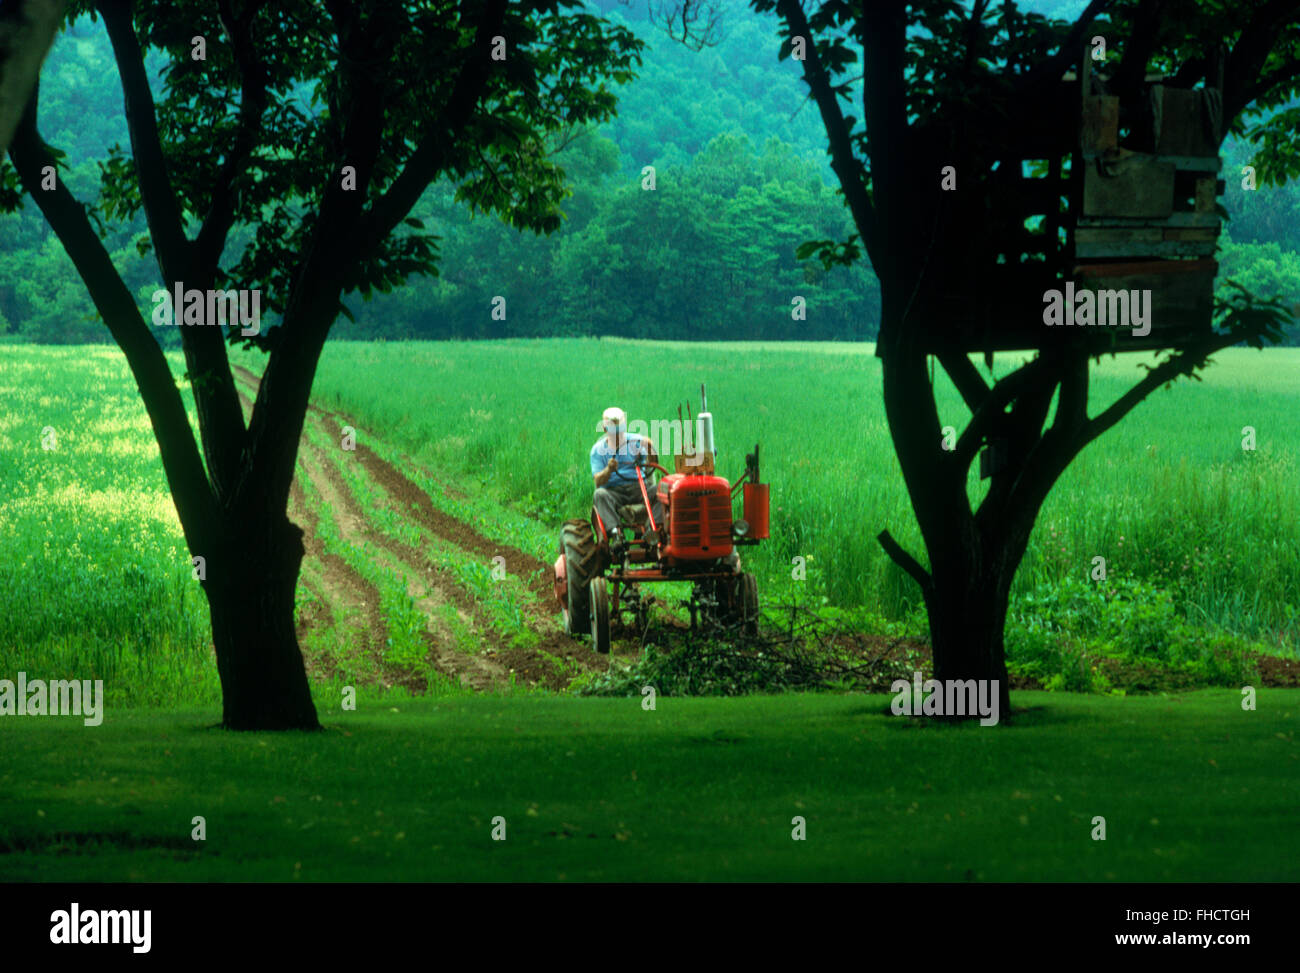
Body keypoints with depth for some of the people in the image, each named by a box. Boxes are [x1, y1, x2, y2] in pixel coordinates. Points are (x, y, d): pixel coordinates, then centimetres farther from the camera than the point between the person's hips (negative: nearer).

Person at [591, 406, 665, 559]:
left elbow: (653, 466, -6)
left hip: (637, 487, 1)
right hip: (613, 491, -1)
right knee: (600, 494, -34)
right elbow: (598, 482, -4)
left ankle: (652, 531, -44)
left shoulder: (636, 441, 7)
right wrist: (608, 470, -25)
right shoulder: (598, 450, 6)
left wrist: (650, 449, -26)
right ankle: (615, 533, -48)